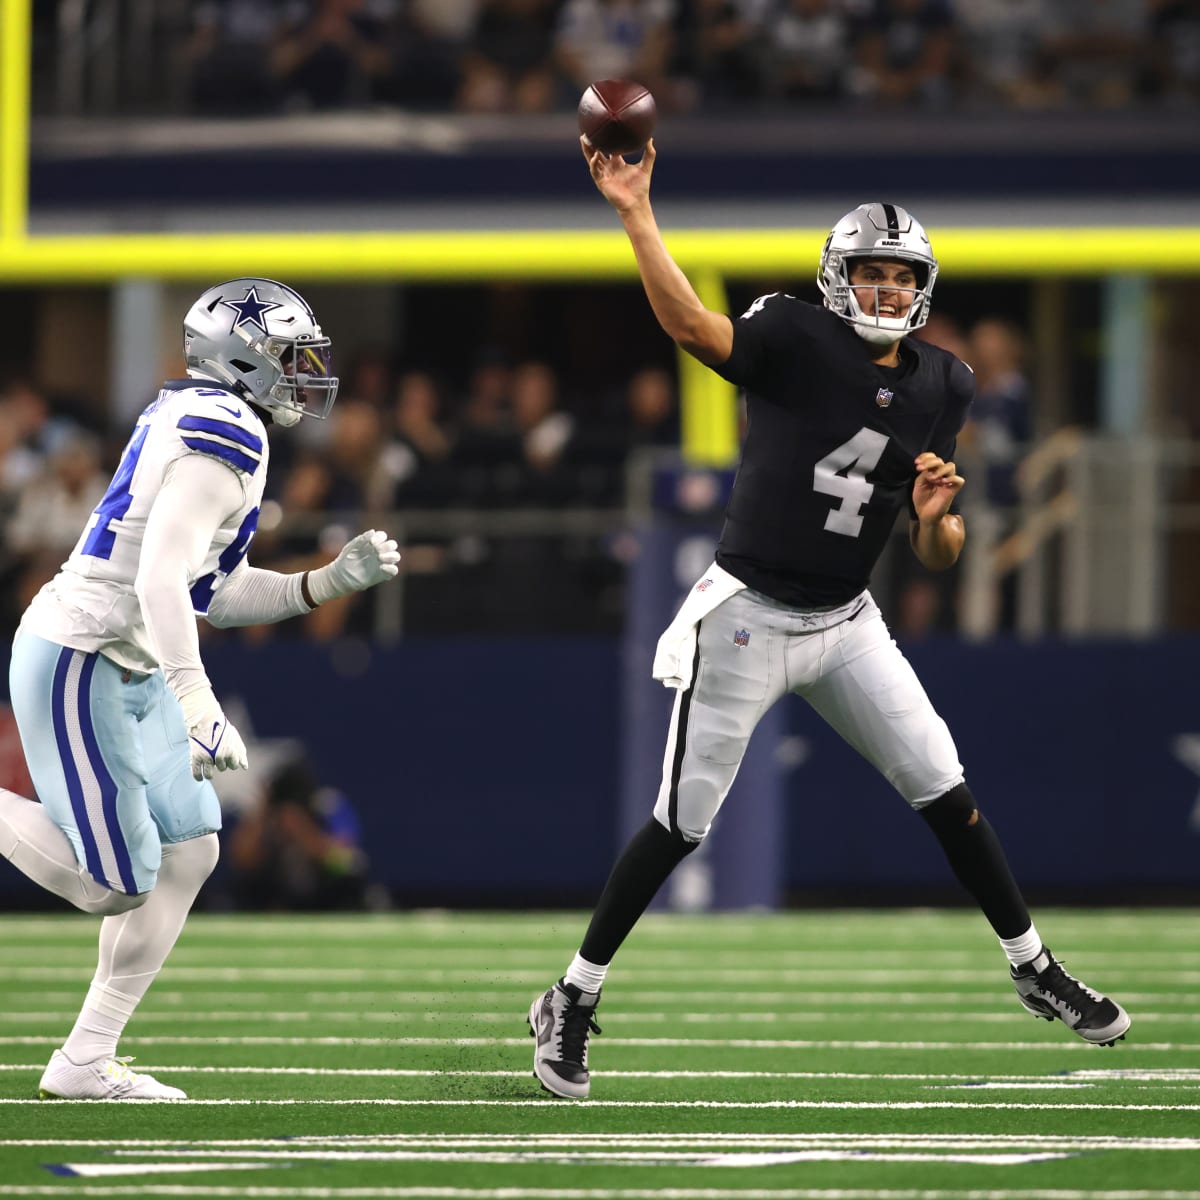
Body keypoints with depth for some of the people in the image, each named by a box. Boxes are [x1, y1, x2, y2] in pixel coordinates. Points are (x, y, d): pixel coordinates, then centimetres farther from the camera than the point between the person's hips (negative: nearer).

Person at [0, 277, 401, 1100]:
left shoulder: (202, 427, 14)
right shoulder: (224, 436, -17)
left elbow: (222, 594, 19)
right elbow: (161, 578, -28)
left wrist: (334, 581, 11)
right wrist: (196, 697, -35)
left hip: (129, 672, 11)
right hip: (80, 664, -11)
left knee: (190, 849, 8)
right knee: (115, 886, -11)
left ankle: (87, 1061, 10)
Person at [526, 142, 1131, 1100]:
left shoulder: (939, 389, 3)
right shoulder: (796, 342, -13)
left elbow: (939, 558, 7)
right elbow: (691, 324, -32)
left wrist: (934, 513, -16)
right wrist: (635, 212, -41)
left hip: (845, 625, 5)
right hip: (746, 616, -5)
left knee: (948, 794, 5)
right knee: (682, 824, -1)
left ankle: (1033, 969, 21)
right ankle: (572, 1002, 11)